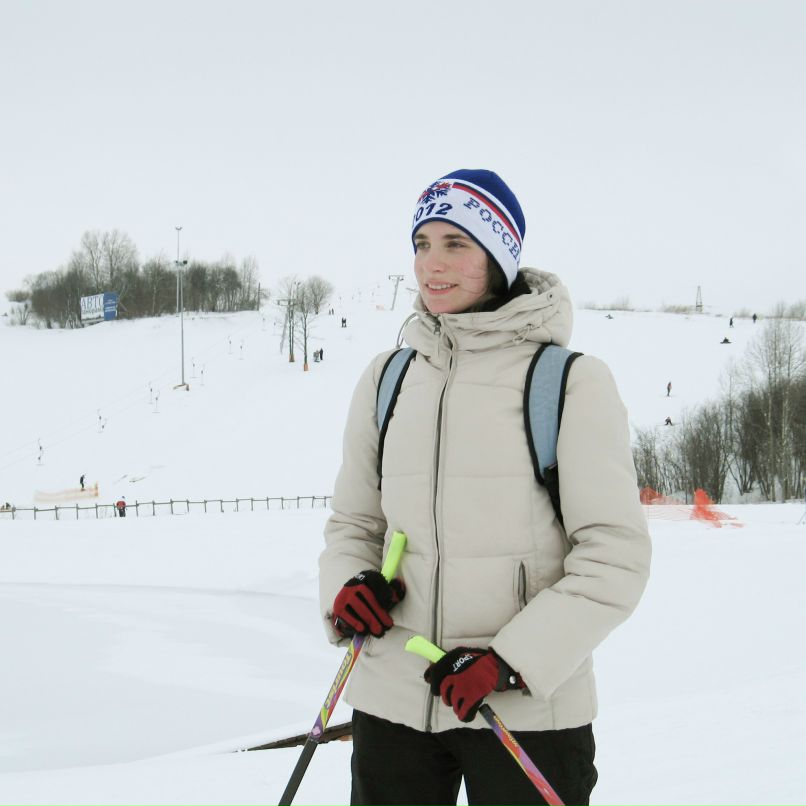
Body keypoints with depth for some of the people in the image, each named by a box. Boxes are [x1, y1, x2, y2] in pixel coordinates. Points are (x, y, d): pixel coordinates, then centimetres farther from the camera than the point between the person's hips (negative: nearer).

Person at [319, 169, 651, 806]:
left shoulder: (571, 381, -6)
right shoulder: (386, 380, 7)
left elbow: (614, 556, -8)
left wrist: (512, 659, -17)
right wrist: (345, 588, -5)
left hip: (527, 710, -3)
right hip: (392, 700, 4)